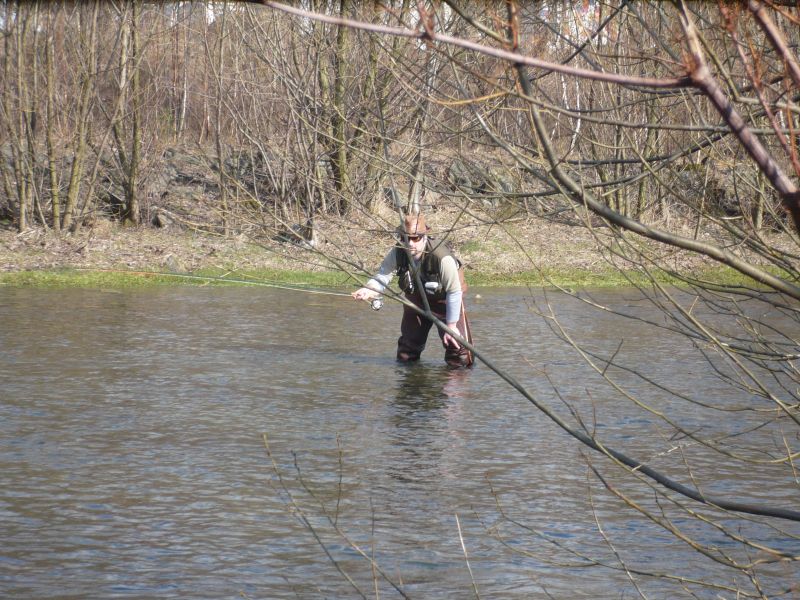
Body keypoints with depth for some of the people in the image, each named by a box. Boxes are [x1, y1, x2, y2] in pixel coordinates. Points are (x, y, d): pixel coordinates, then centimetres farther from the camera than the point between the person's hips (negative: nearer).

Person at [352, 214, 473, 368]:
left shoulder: (442, 258, -36)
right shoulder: (396, 254, -24)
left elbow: (454, 293, -28)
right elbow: (382, 277, -25)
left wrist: (451, 326, -24)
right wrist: (368, 291, -49)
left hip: (444, 300, -4)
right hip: (416, 300, 4)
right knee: (405, 355, 16)